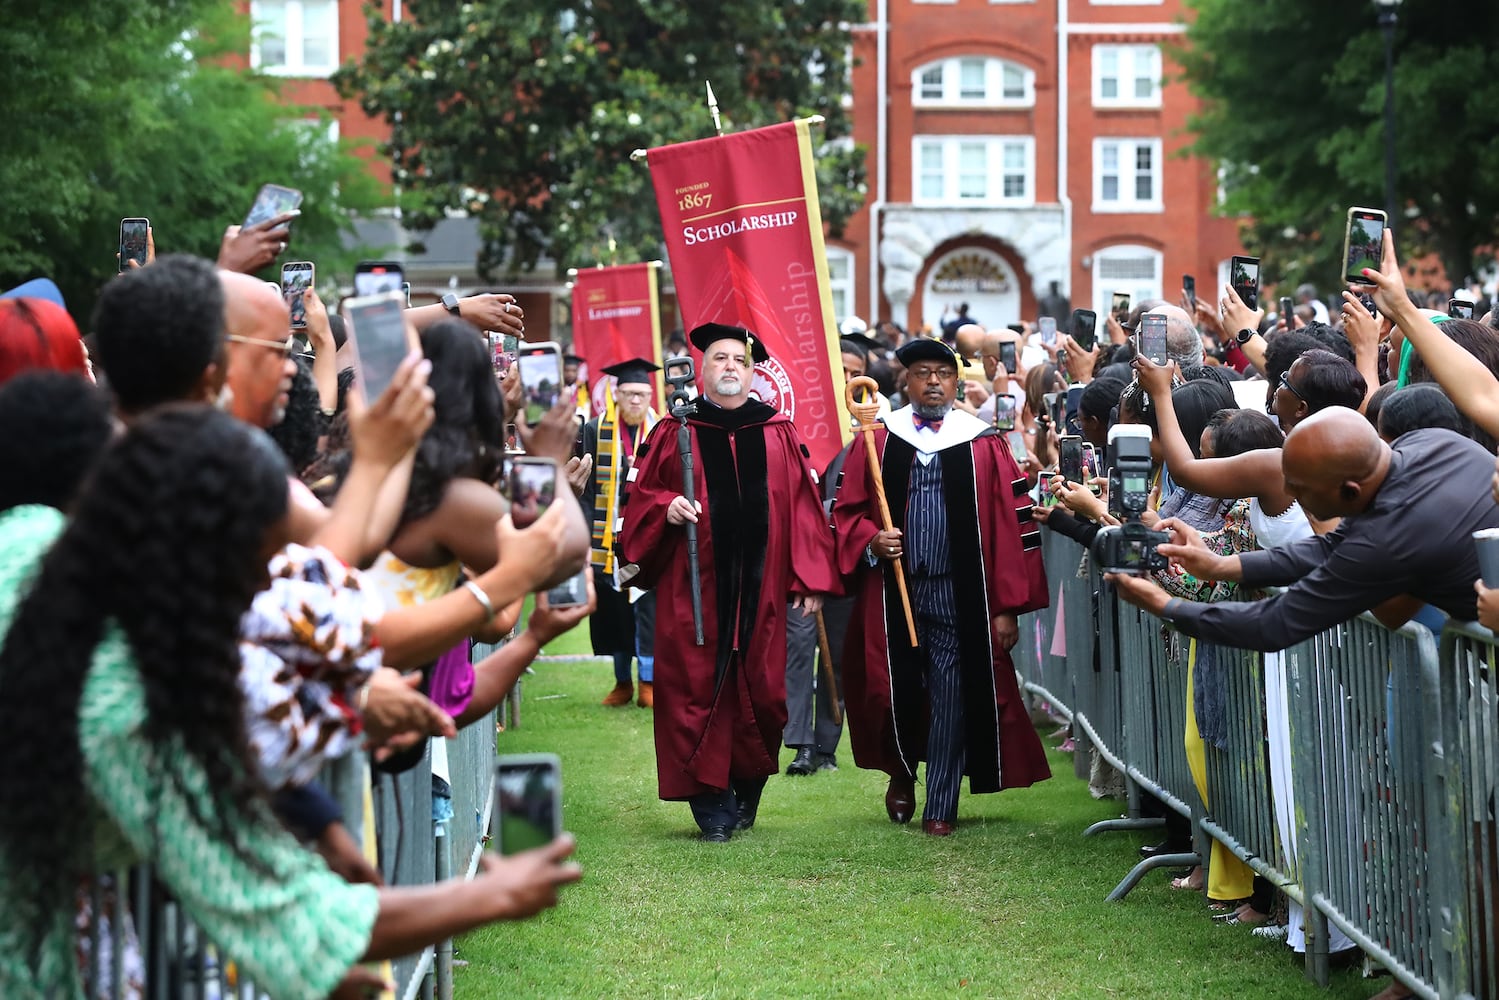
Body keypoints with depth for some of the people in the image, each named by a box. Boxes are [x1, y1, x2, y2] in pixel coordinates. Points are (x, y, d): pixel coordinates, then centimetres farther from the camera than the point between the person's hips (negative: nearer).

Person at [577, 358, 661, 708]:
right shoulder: (595, 431, 3)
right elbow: (586, 485, 1)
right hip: (609, 536, 1)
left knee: (647, 608, -6)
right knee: (614, 610, 6)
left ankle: (649, 684, -2)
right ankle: (622, 682, 18)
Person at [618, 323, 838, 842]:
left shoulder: (779, 434, 10)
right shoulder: (674, 434, 6)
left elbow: (802, 507, 7)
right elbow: (639, 497, 8)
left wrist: (810, 580, 1)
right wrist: (667, 507, -15)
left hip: (761, 588, 2)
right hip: (695, 589, -1)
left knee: (760, 691, 3)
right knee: (697, 692, -3)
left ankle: (748, 794, 20)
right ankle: (712, 805, 4)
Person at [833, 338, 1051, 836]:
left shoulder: (983, 446, 2)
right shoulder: (876, 441, 7)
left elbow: (1013, 527, 1)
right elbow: (846, 512, 11)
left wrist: (1008, 606, -4)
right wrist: (870, 541, -12)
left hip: (959, 595, -1)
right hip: (892, 590, 1)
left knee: (951, 696, -1)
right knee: (896, 691, 3)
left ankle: (940, 806, 11)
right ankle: (902, 772, 33)